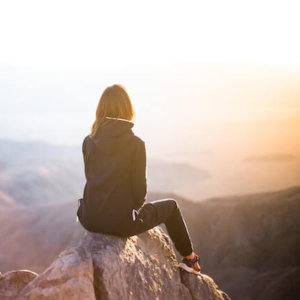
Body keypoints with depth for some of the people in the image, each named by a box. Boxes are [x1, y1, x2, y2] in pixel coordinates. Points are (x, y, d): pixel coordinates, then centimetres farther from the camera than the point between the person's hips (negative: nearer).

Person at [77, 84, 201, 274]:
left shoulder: (89, 142, -1)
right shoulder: (135, 143, -13)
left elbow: (92, 179, 9)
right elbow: (139, 187, -10)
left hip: (90, 220, 5)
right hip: (120, 222, -4)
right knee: (171, 206, 22)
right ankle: (189, 258, 37)